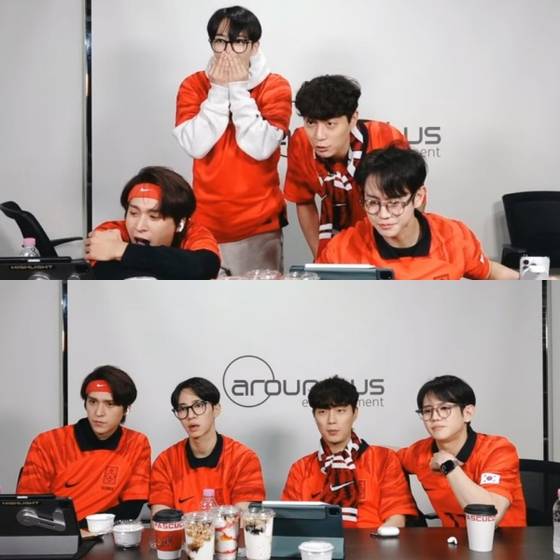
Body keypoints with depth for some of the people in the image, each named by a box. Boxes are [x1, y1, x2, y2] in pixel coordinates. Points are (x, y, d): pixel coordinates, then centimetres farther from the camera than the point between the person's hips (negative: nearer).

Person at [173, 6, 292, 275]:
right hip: (205, 223, 1)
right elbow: (195, 146, -11)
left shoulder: (275, 87, -2)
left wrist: (238, 90, -14)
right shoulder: (193, 85, 2)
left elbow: (261, 147, -15)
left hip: (259, 225, -1)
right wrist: (219, 90, -13)